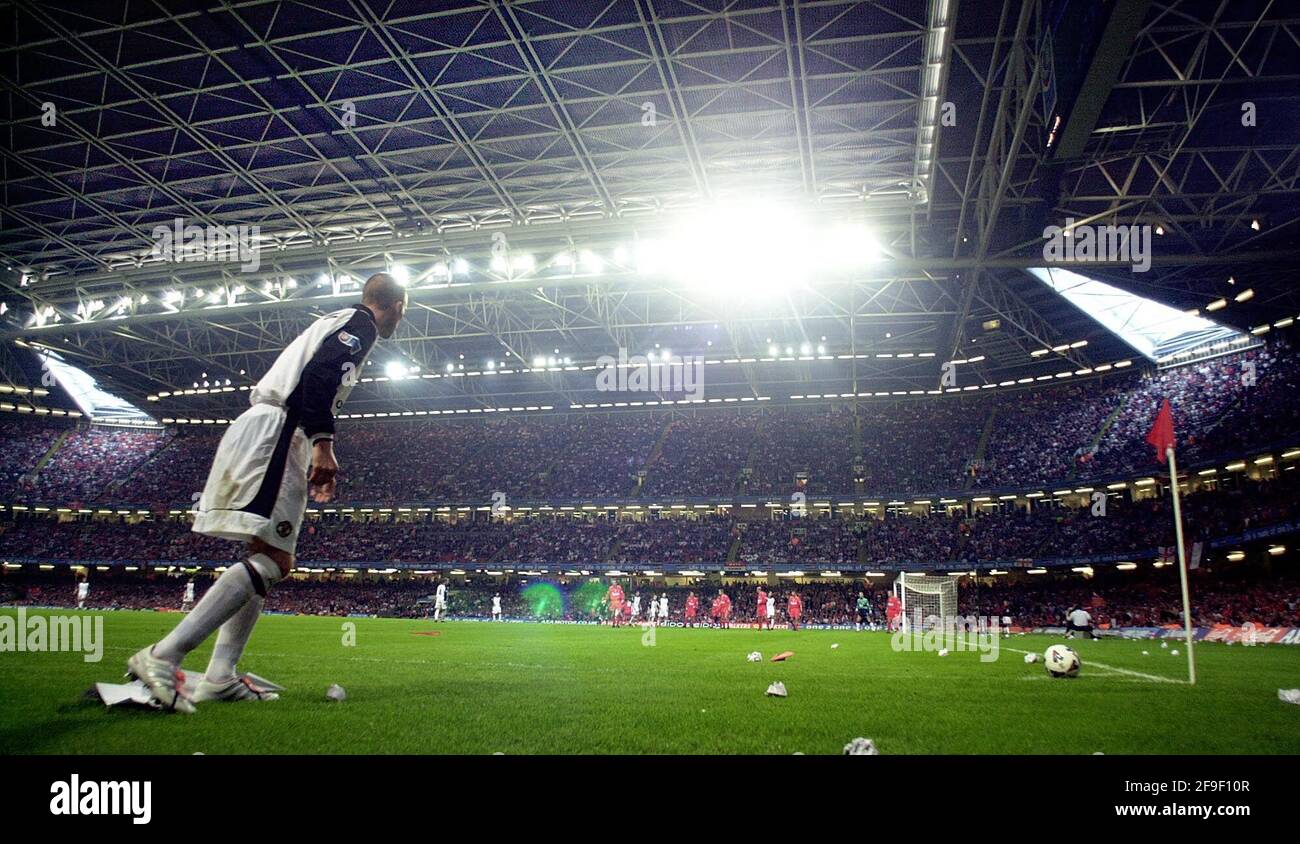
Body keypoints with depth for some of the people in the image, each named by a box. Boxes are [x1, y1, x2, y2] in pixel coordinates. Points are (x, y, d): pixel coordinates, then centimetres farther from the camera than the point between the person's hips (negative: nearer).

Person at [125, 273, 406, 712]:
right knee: (271, 562, -15)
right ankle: (161, 657, -20)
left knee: (266, 560, 11)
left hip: (266, 436, 10)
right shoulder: (361, 323, 0)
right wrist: (323, 443, -24)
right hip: (274, 434, -10)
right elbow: (319, 373, -17)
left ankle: (218, 678, 9)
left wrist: (312, 459, 29)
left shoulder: (337, 321, 29)